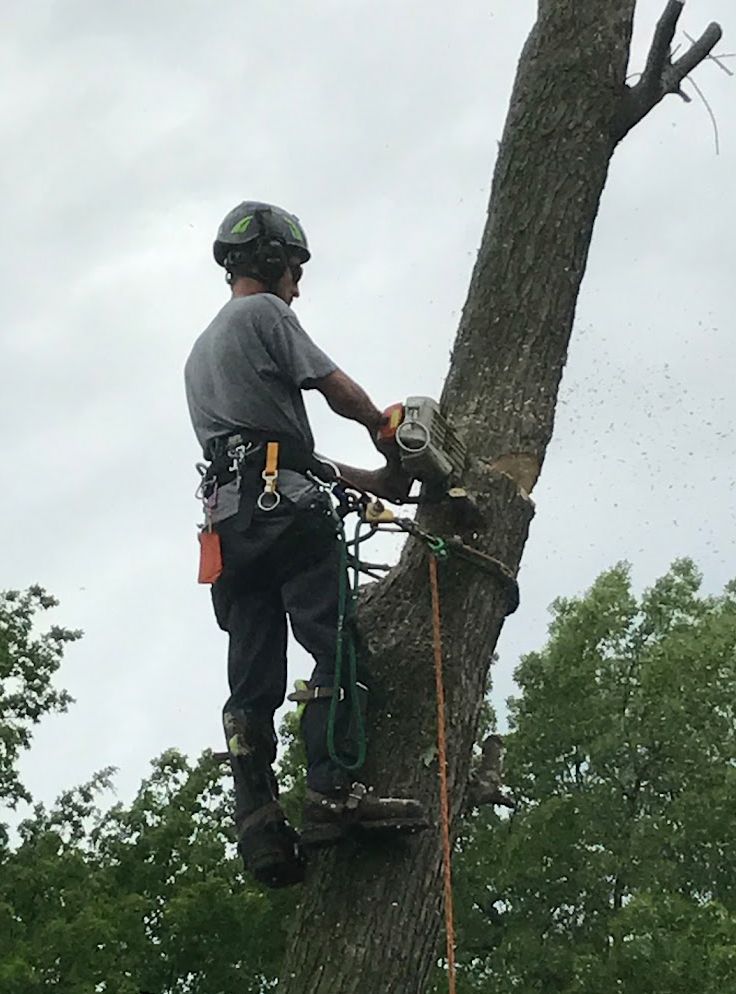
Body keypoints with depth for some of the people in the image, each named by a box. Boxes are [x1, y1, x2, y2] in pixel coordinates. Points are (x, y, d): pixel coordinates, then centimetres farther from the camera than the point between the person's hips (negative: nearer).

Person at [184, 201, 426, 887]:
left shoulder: (199, 354, 33)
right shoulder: (263, 312, 6)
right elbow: (337, 389, -1)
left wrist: (369, 481, 27)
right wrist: (390, 438, 19)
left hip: (229, 520, 9)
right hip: (284, 509, -8)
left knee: (252, 682, 0)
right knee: (336, 649, -14)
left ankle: (259, 825, -10)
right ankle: (332, 791, -27)